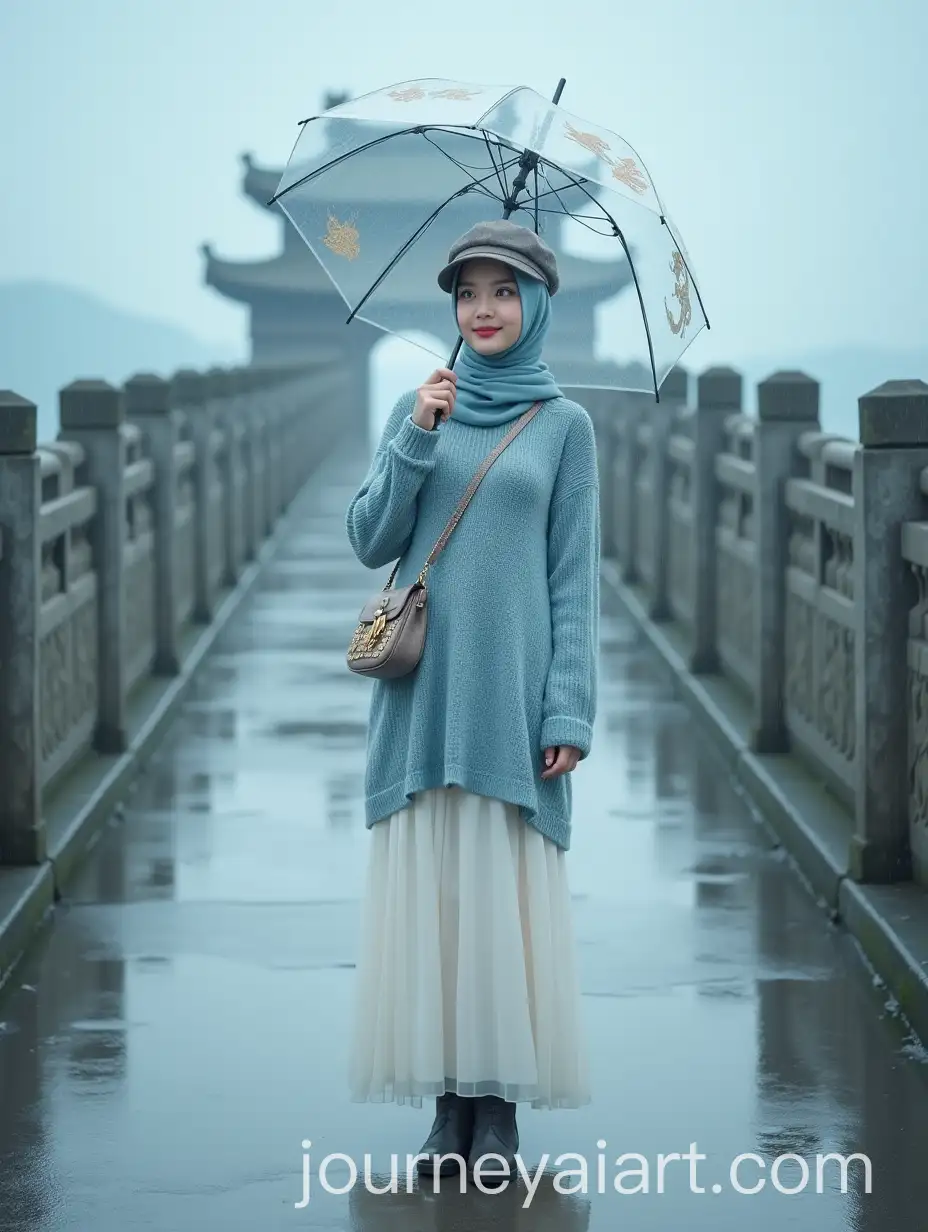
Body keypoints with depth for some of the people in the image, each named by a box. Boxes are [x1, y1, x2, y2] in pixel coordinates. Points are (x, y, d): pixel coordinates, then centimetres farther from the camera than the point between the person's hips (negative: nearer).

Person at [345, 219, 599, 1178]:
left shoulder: (564, 425, 5)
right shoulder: (421, 407, 11)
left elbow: (574, 577, 1)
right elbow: (369, 541, 6)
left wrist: (569, 710, -6)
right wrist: (416, 441, -7)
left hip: (510, 688, -2)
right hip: (424, 690, 2)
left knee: (507, 892, -3)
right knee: (426, 890, 0)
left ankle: (499, 1111, 3)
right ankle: (449, 1105, 5)